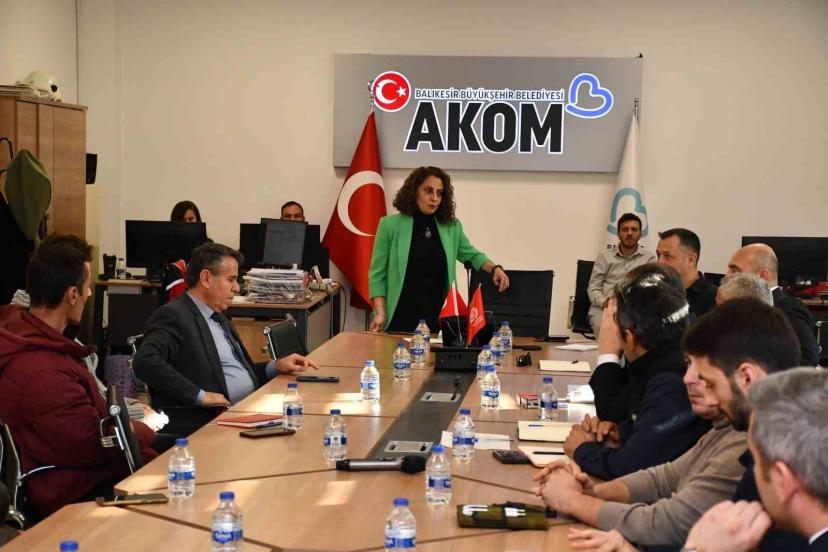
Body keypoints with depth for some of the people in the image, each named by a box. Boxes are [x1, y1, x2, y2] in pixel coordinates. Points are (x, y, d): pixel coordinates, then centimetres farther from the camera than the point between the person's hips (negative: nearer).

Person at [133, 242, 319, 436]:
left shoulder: (219, 320, 23)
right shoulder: (173, 315, -7)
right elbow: (145, 362, -22)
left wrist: (276, 366, 12)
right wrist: (200, 396, -23)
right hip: (205, 422, -9)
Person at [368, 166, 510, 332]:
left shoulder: (452, 227, 7)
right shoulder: (390, 225, -2)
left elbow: (471, 255, 22)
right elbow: (377, 274, -1)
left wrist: (495, 268, 3)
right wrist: (380, 313, -10)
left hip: (439, 318, 3)